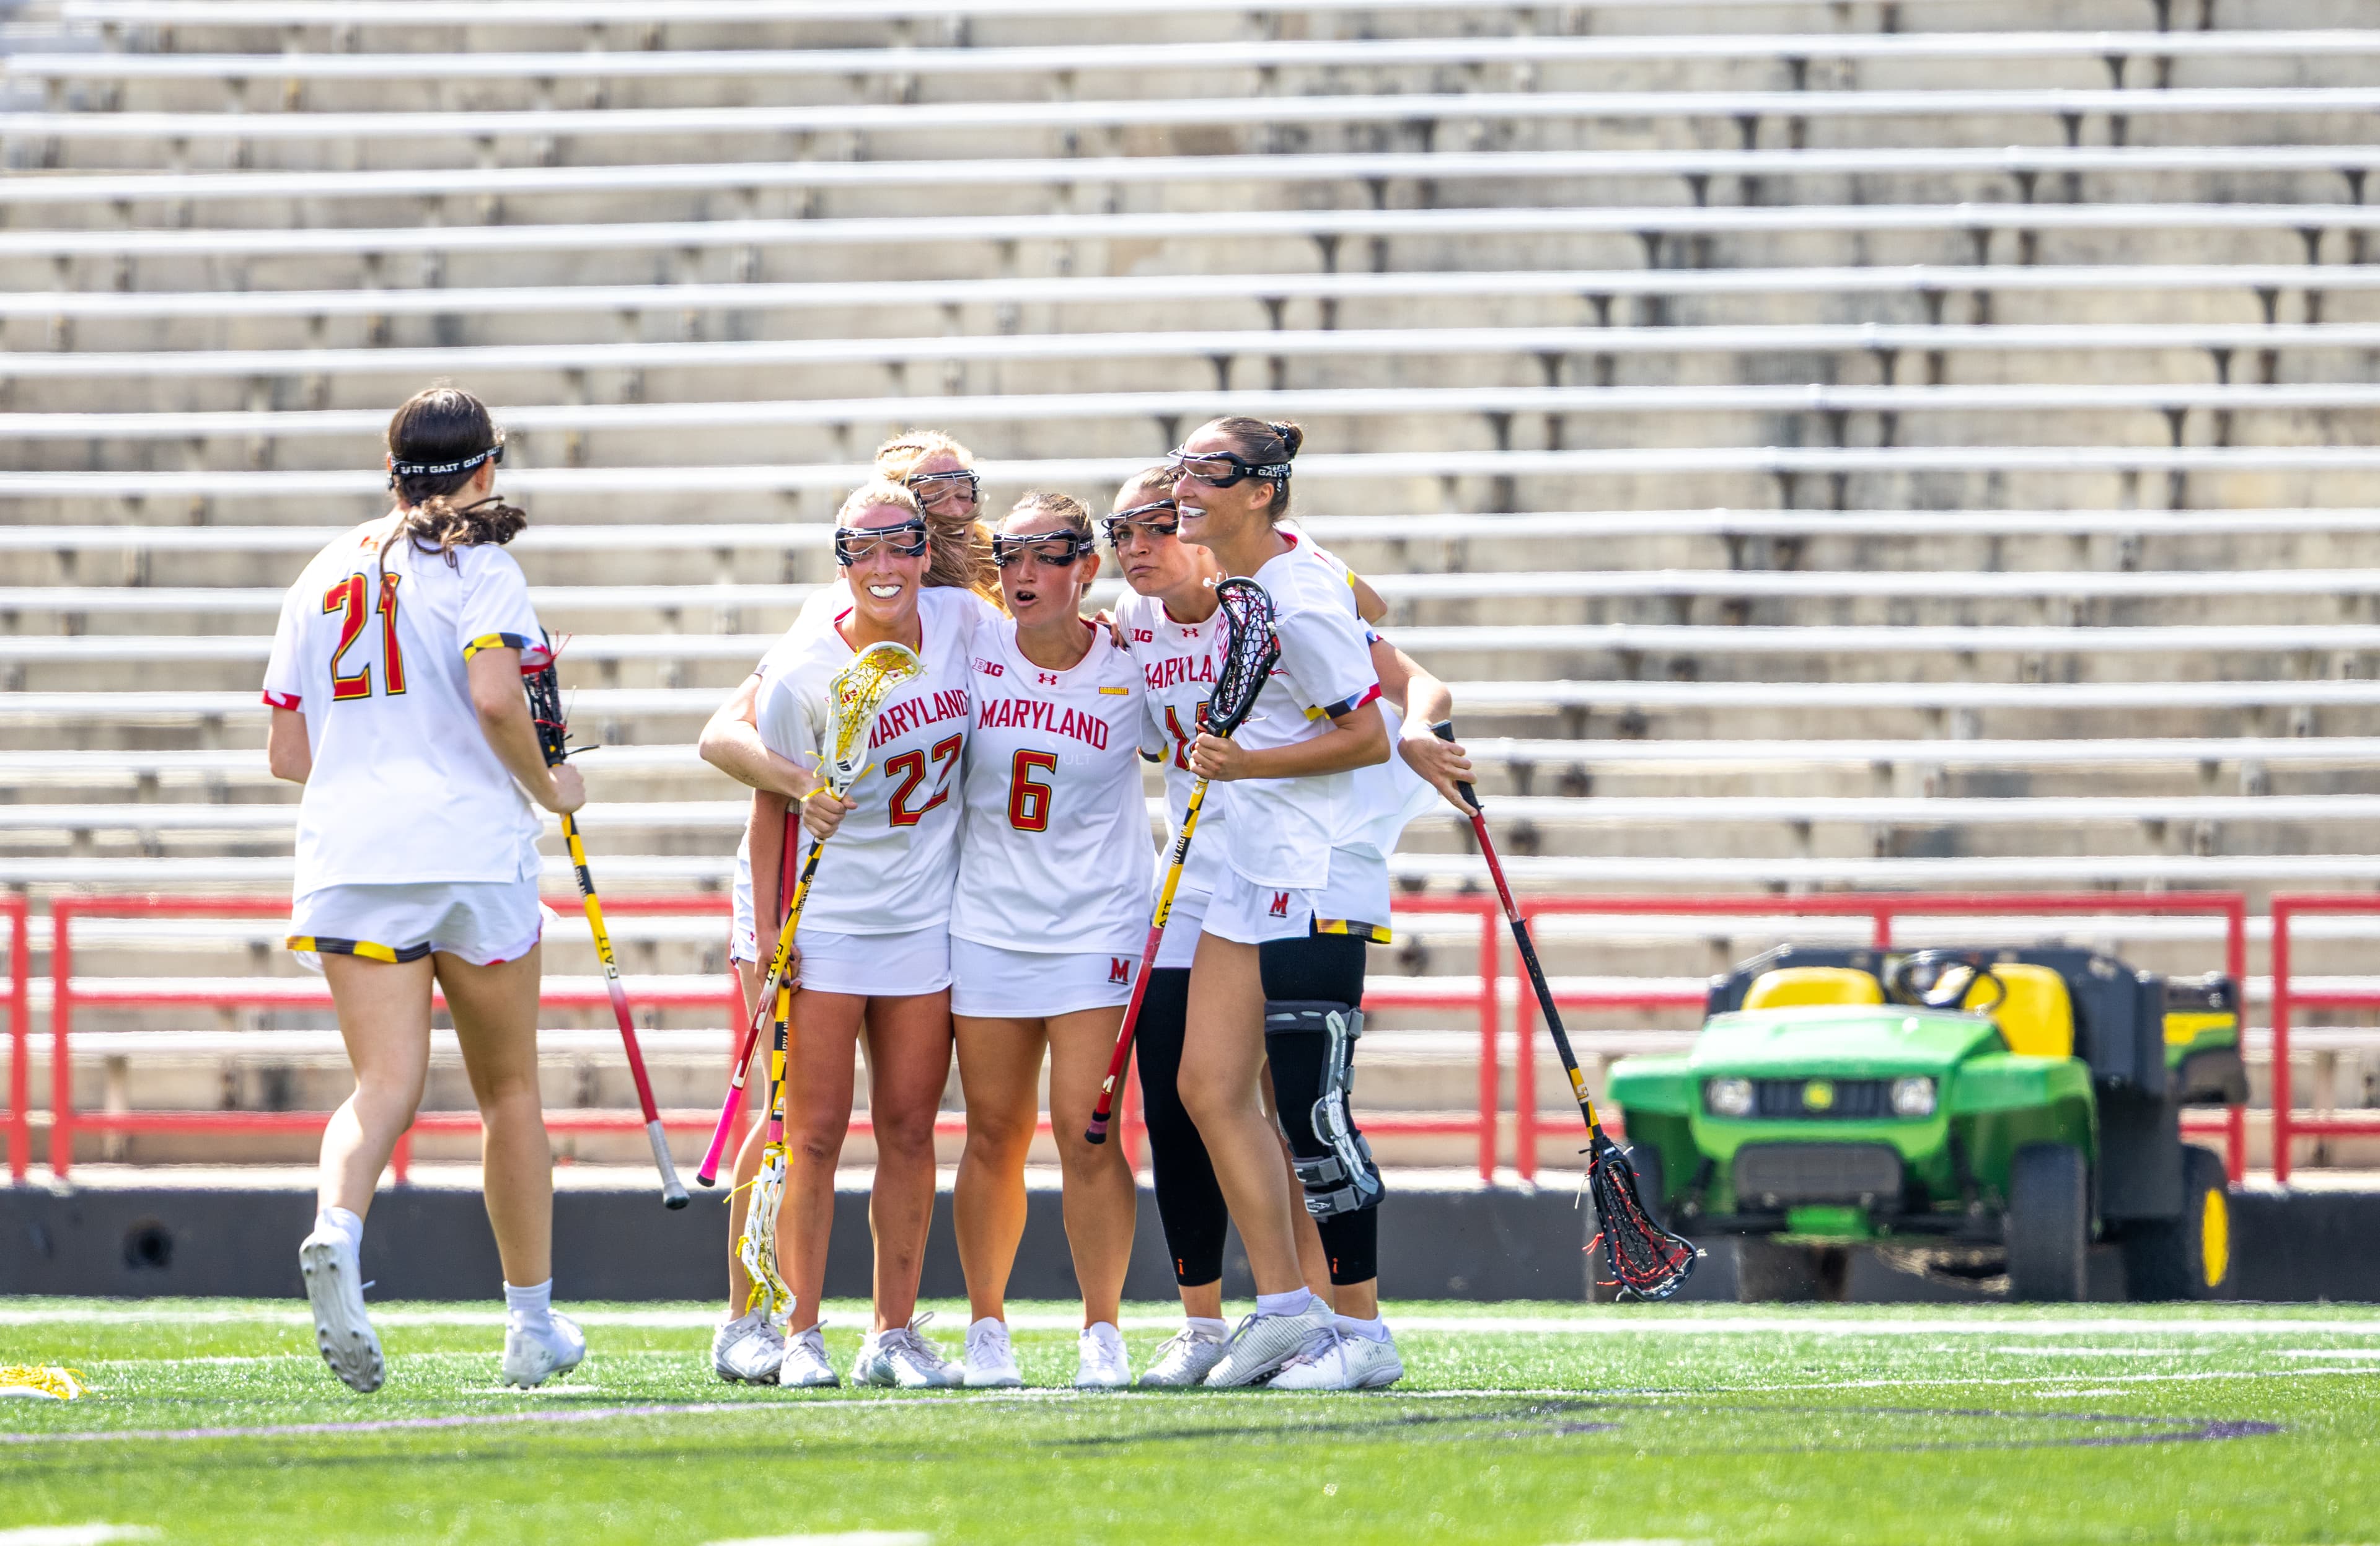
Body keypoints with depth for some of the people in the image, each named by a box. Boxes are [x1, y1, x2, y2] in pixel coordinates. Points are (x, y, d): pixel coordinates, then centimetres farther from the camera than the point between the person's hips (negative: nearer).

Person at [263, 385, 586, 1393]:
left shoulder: (324, 575, 14)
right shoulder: (480, 570, -2)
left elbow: (287, 753, 15)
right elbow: (494, 698, -19)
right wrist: (548, 788, -2)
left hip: (347, 851, 3)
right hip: (473, 846, -3)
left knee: (384, 1085, -6)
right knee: (509, 1089, 13)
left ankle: (336, 1232, -38)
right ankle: (531, 1325, 21)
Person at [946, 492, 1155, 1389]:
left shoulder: (1129, 671, -4)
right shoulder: (972, 651, 0)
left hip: (1097, 928, -2)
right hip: (988, 923, 2)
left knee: (1087, 1132, -9)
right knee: (994, 1137, 6)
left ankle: (1102, 1332, -1)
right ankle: (986, 1329, 17)